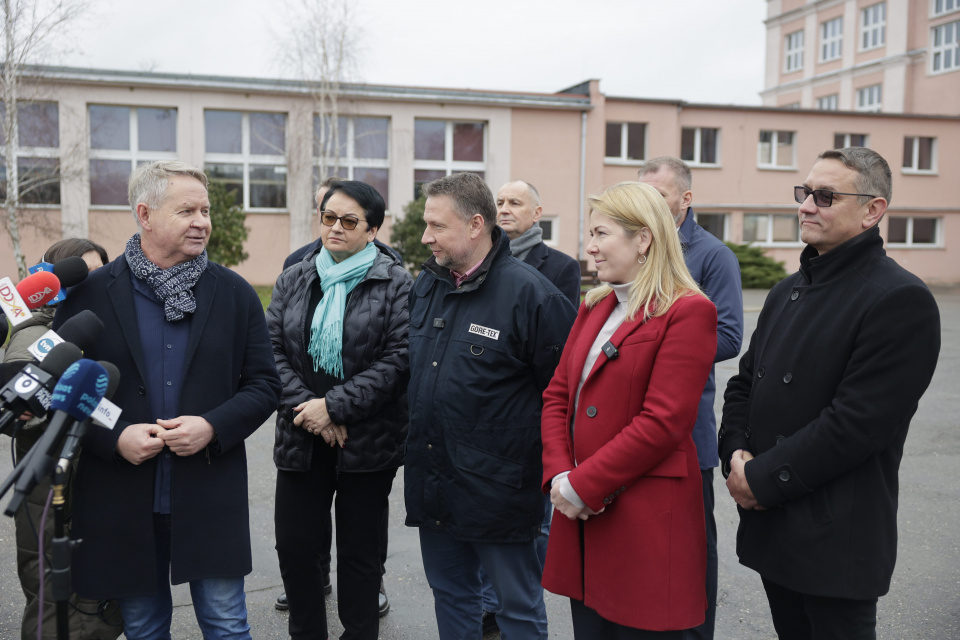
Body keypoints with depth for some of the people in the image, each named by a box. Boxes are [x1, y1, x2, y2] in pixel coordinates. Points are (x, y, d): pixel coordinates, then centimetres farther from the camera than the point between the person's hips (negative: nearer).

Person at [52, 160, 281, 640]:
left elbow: (264, 384, 3)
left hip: (211, 497, 0)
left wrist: (213, 426, -13)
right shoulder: (90, 293, 0)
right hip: (123, 503, 0)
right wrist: (113, 437, -13)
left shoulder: (235, 293, 2)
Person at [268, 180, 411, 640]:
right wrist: (305, 405, -12)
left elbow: (398, 359, -12)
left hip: (368, 441, -3)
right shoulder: (293, 280, 10)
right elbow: (272, 350, 3)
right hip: (301, 441, 4)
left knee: (359, 551, 8)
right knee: (294, 548, 7)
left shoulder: (395, 284, -3)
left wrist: (335, 407, -16)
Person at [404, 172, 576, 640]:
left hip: (497, 490, -6)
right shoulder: (426, 284, 7)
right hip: (431, 484, 7)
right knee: (450, 594, 22)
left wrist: (552, 472, -9)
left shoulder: (529, 293, -16)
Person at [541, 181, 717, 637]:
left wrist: (582, 485, -16)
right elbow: (557, 396, 10)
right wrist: (559, 475, -6)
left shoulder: (689, 312, -11)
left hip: (645, 524, -7)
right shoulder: (594, 307, 13)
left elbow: (663, 422, -19)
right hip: (582, 516, 7)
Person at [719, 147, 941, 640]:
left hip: (836, 540, -7)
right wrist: (736, 456, -4)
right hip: (769, 521, 7)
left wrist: (764, 479, -16)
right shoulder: (789, 290, 13)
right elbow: (745, 382, 14)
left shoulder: (901, 300, -14)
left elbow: (857, 422, -21)